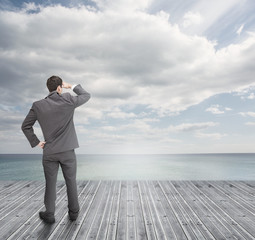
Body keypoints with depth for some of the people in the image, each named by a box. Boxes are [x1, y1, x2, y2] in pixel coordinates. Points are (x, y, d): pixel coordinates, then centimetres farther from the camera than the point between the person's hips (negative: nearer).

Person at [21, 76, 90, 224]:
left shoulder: (38, 105, -1)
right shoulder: (68, 100, -10)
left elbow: (25, 126, 3)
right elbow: (86, 95, 6)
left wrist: (36, 142, 9)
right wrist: (72, 86, 13)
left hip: (49, 152, 2)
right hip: (67, 150, -1)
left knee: (50, 183, 14)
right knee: (71, 182, 13)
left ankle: (49, 214, 24)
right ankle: (74, 212, 26)